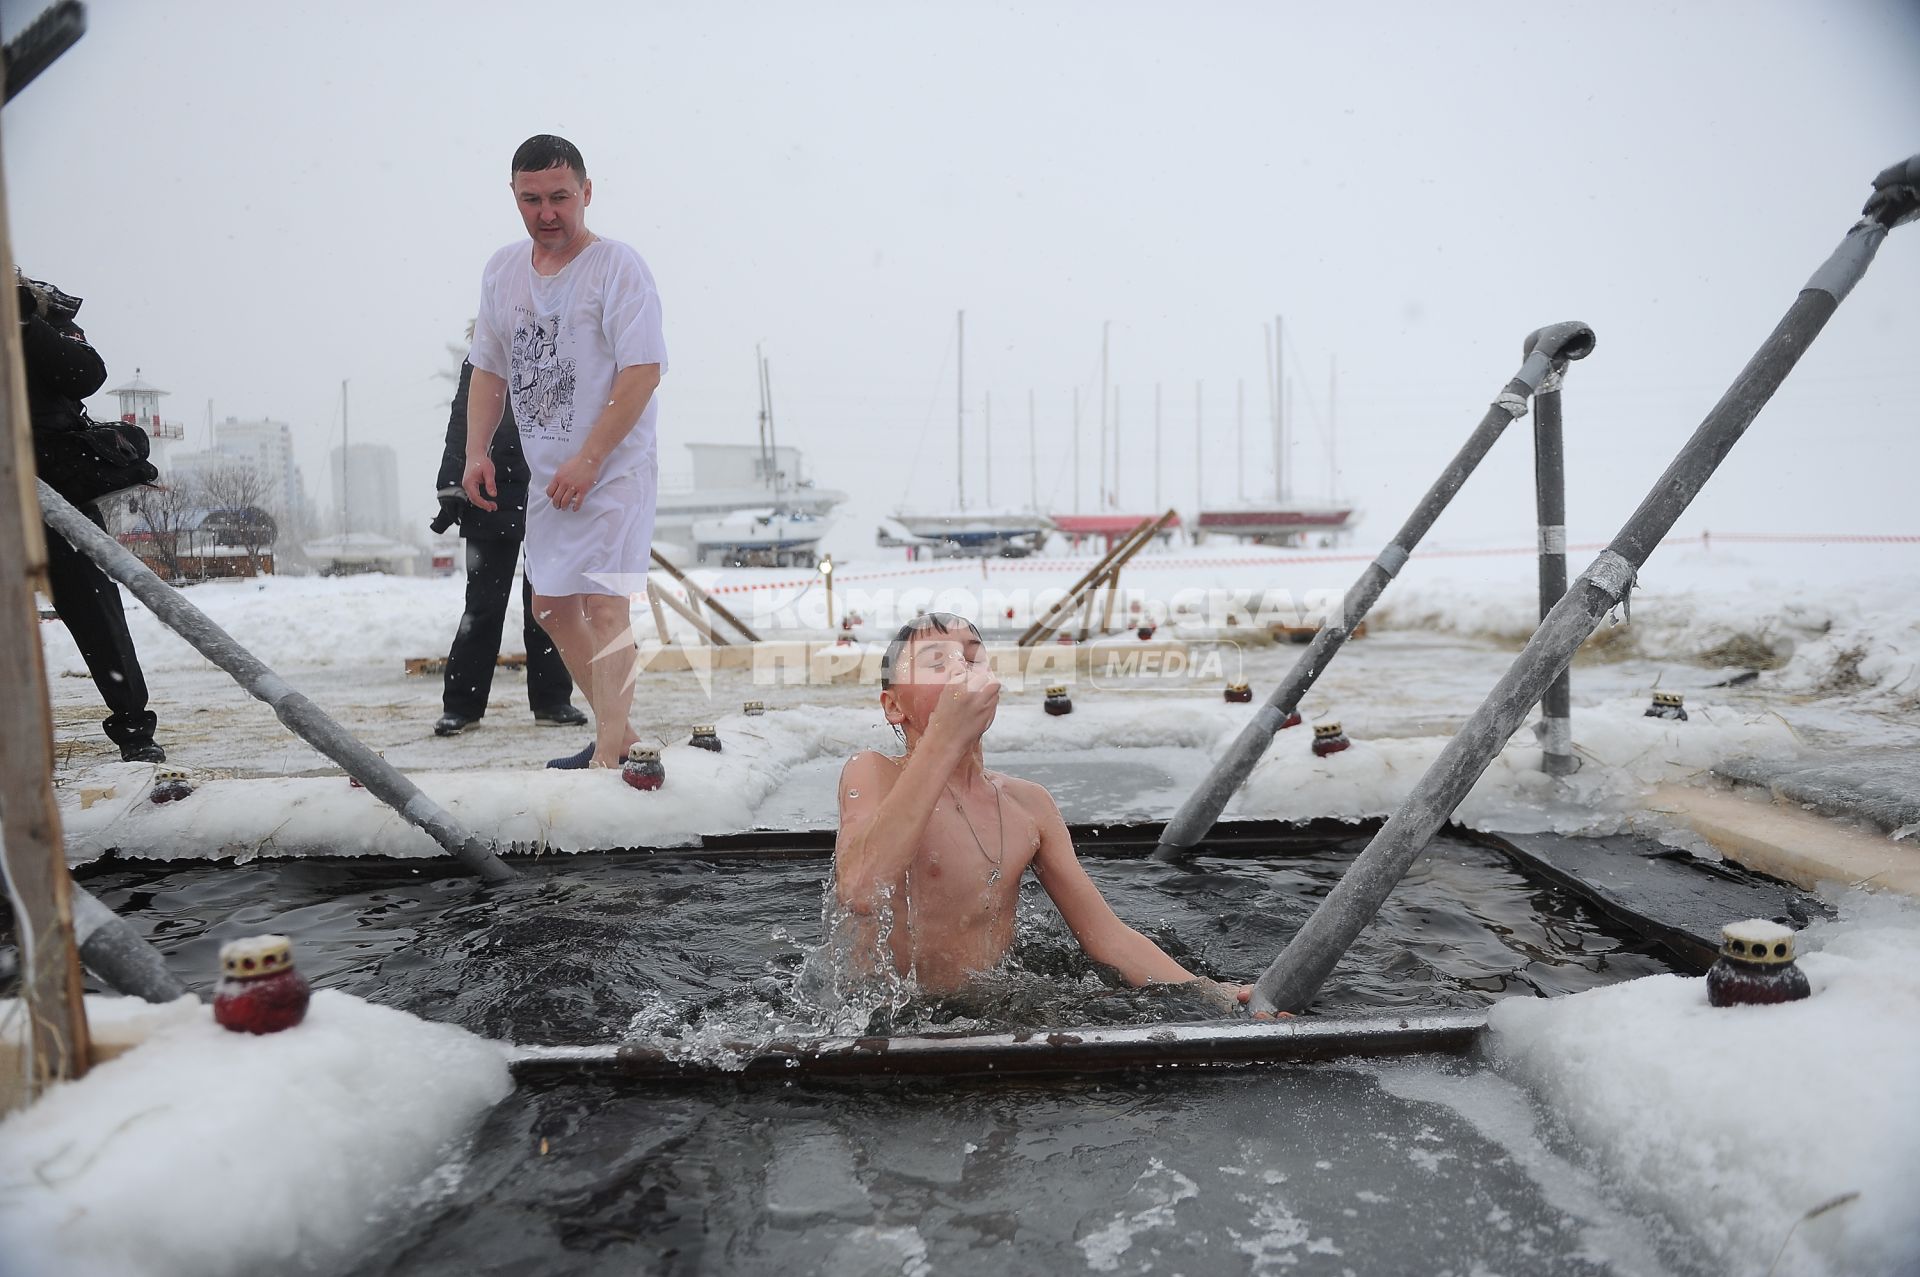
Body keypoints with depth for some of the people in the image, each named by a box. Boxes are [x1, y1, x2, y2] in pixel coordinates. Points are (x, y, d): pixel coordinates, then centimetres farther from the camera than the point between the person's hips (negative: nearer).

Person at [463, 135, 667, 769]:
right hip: (546, 473, 8)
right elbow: (489, 368, 18)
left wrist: (588, 460, -22)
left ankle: (608, 752, -7)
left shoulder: (617, 266, -11)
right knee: (551, 608, 13)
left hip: (613, 468, -8)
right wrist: (476, 451, 7)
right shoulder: (502, 269, 11)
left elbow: (642, 372, -18)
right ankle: (619, 729, 26)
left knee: (603, 604, -14)